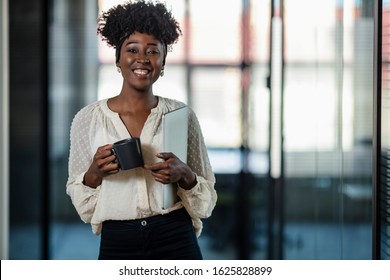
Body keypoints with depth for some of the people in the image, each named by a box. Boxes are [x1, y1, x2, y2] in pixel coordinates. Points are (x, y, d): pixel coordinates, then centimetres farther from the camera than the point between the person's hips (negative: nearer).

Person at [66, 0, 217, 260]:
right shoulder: (88, 119, -2)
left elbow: (206, 200, 3)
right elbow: (81, 202, 4)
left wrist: (184, 175, -16)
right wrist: (94, 173, -15)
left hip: (177, 242, 0)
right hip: (117, 245, 0)